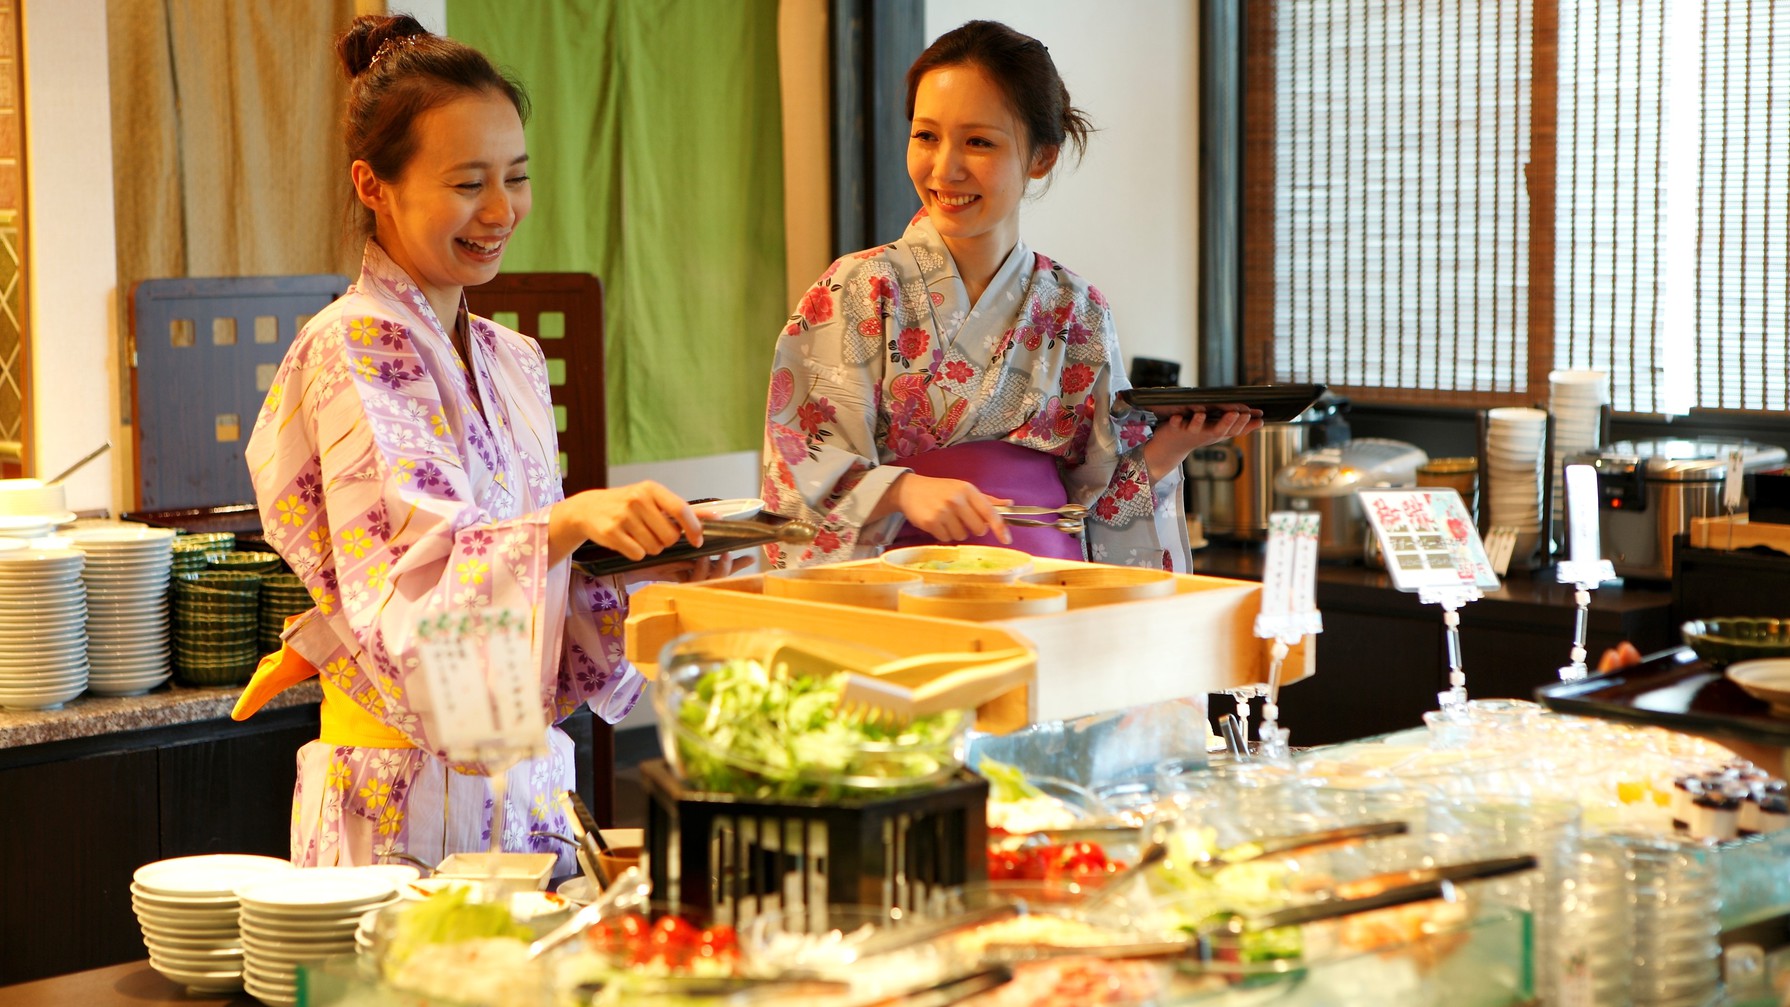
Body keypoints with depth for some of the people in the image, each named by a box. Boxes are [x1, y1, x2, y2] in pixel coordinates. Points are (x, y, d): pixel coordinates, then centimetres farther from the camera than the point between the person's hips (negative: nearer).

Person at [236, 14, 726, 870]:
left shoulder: (514, 363, 12)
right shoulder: (351, 352, -10)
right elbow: (405, 592, -22)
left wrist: (651, 572, -2)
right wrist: (573, 521, -36)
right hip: (413, 806, -7)